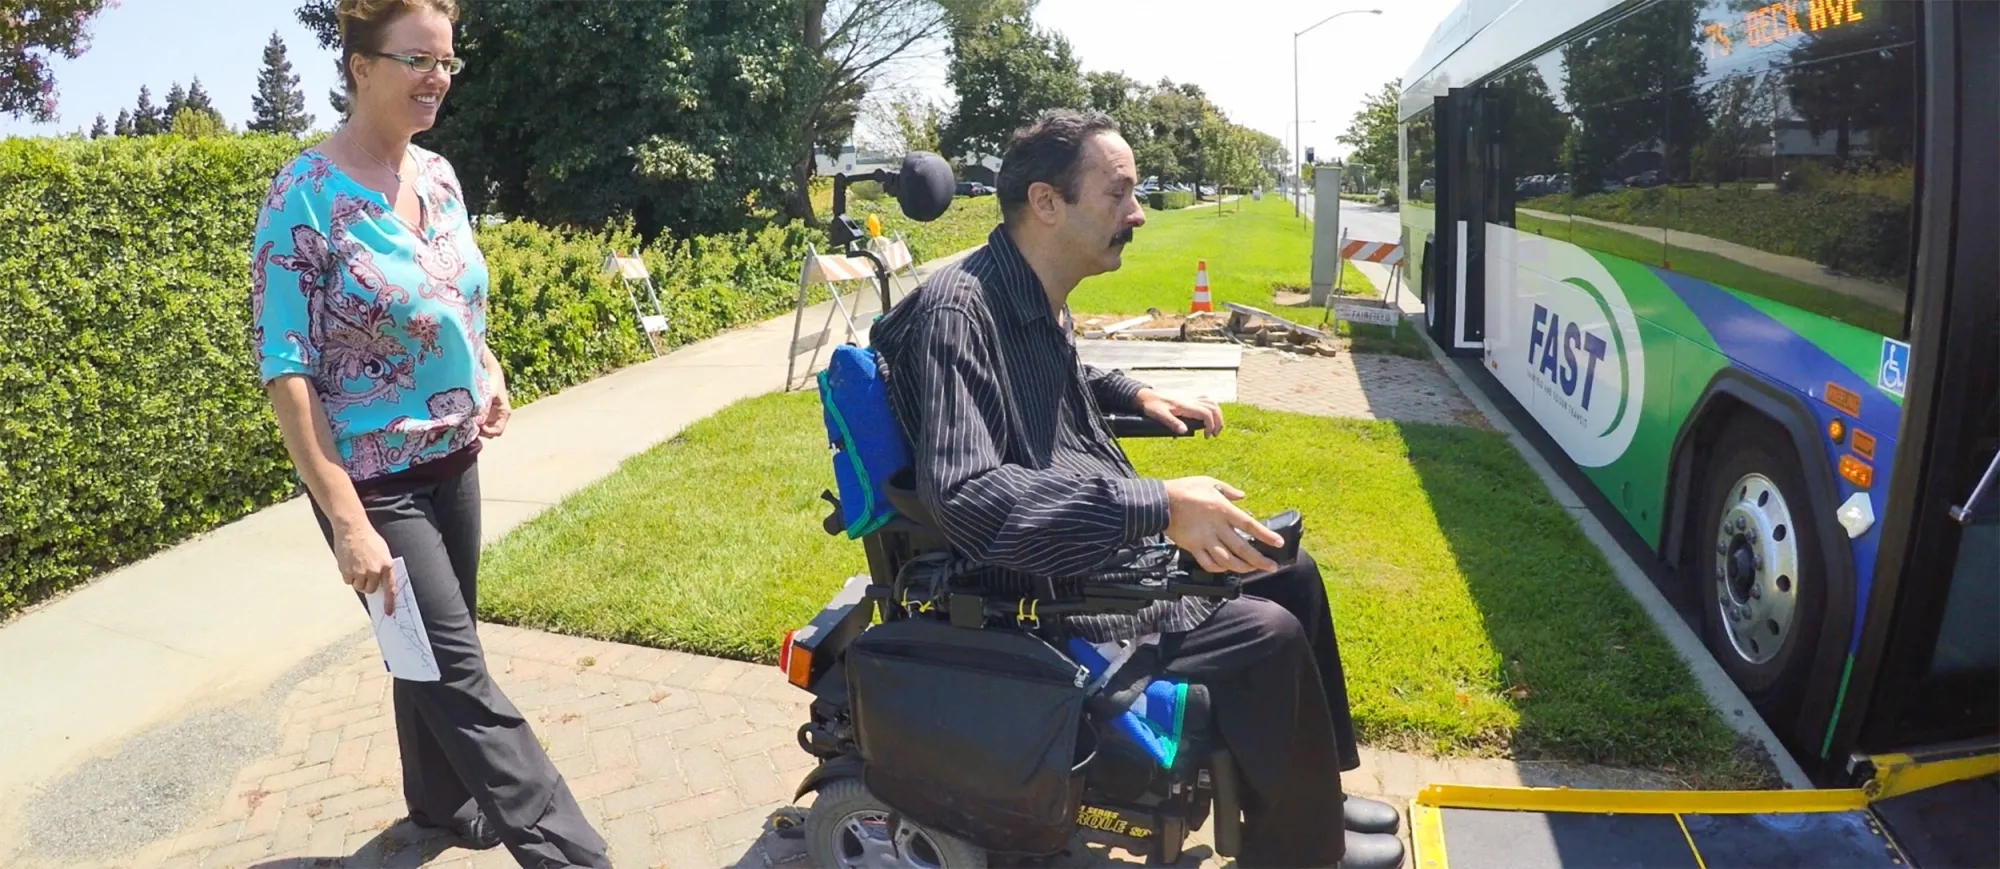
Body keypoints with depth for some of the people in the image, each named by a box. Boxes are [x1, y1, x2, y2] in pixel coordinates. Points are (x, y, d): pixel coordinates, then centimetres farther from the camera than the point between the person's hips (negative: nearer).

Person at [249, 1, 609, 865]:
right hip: (374, 481, -6)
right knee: (458, 670, -2)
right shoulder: (305, 195, -17)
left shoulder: (439, 175, 3)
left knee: (436, 653, 20)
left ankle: (442, 800, 40)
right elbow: (285, 371, -18)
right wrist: (347, 521, -23)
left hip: (452, 460, 7)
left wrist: (488, 374, 0)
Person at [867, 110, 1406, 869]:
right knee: (1268, 638, -19)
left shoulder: (1038, 298, 5)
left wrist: (1134, 395, 13)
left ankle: (1307, 792, 29)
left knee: (1289, 573, 12)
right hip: (1045, 589, -10)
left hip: (1104, 544, 10)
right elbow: (963, 495, -37)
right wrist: (1156, 506, -39)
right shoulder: (960, 309, -25)